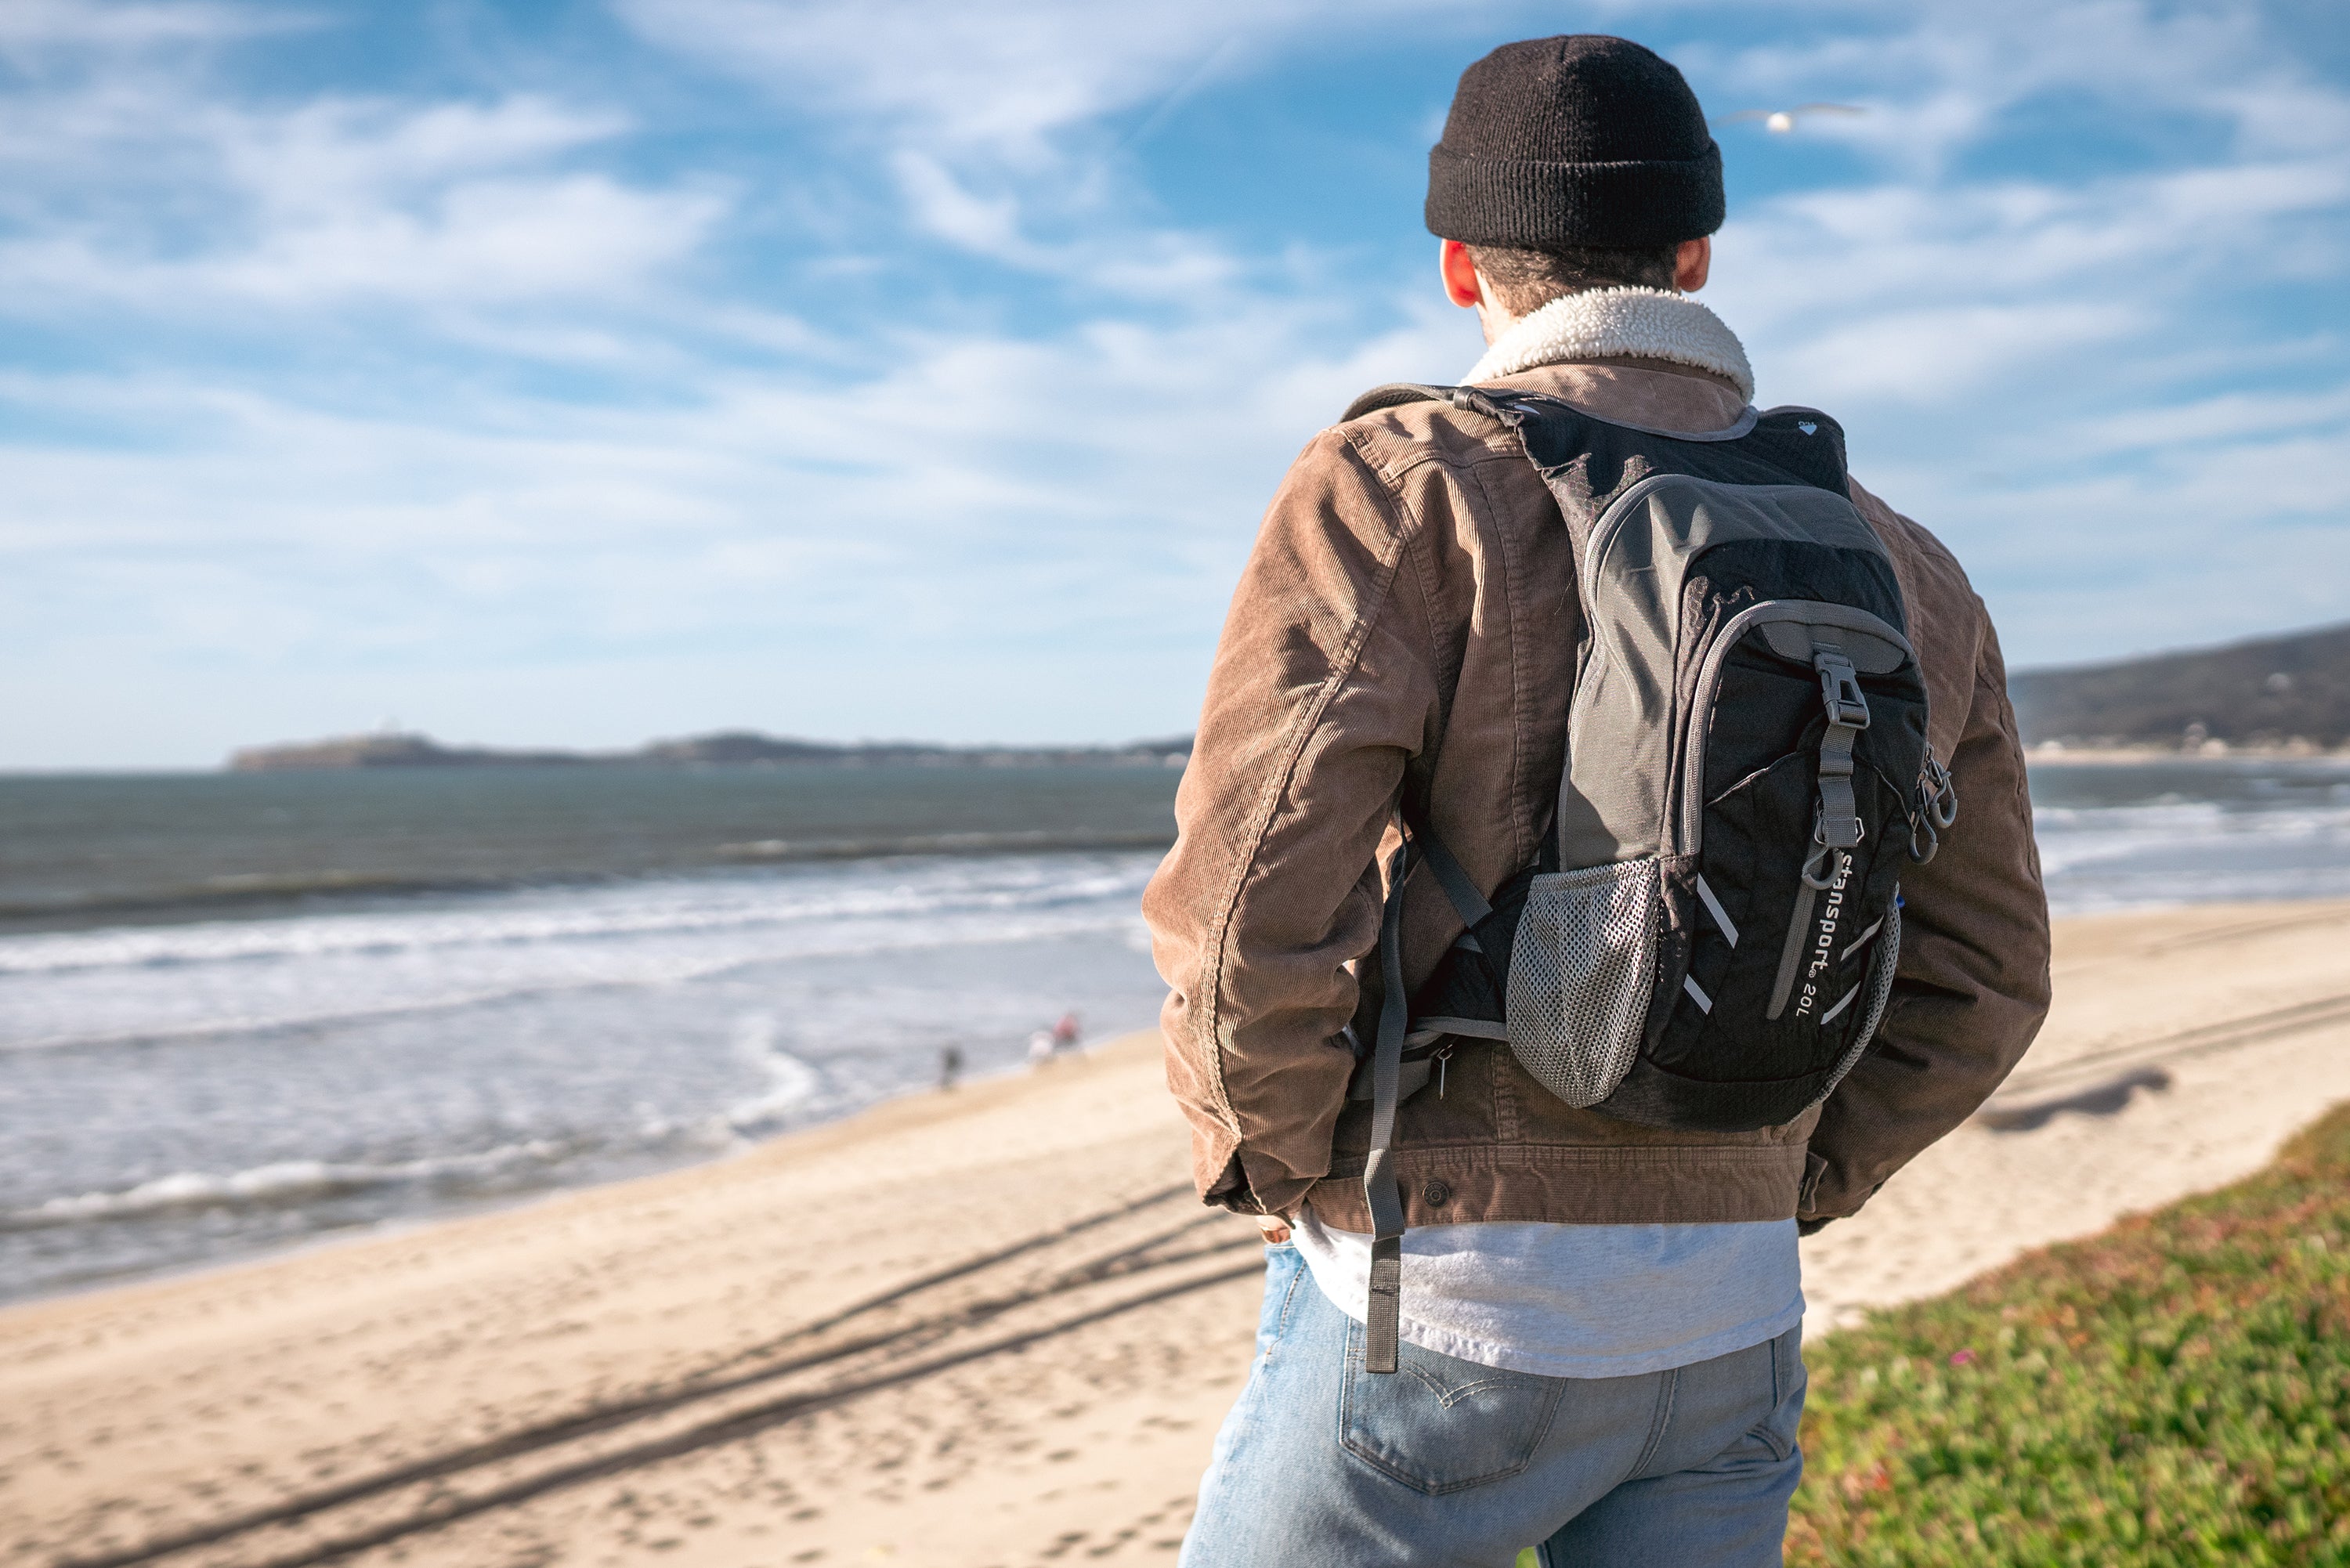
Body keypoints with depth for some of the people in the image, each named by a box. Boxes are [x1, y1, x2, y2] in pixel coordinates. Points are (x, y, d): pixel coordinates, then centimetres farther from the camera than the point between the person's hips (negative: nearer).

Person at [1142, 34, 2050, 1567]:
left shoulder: (1400, 486, -9)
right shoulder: (1899, 566, 8)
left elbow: (1249, 903, -20)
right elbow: (1981, 974, 14)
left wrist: (1282, 1165, -2)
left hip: (1442, 1318, -5)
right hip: (1733, 1332, 5)